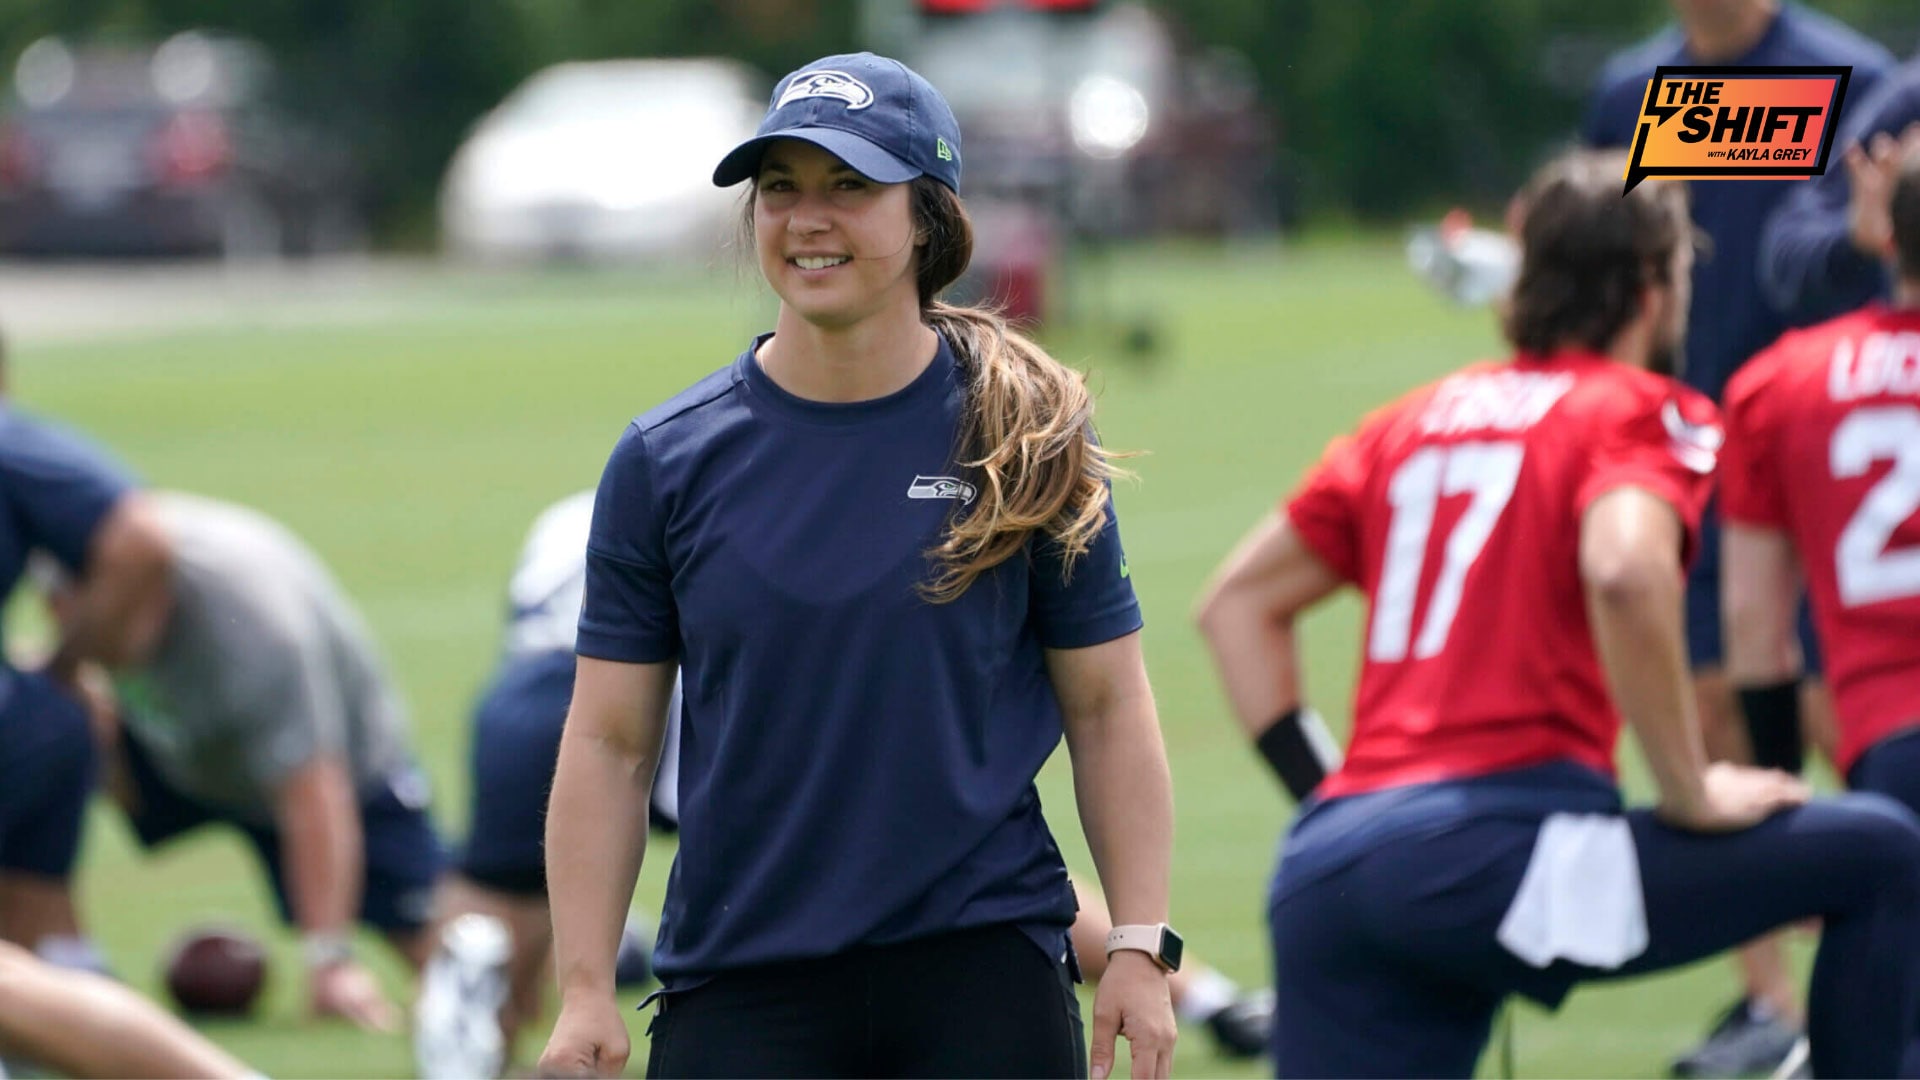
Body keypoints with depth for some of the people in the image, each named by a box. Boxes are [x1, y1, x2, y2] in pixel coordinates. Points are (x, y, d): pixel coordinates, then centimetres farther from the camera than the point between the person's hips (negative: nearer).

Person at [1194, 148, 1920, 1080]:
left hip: (1323, 865, 7)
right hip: (1492, 851, -7)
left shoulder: (1418, 418, 24)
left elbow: (1237, 601, 26)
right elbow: (1624, 574, -19)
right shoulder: (1640, 411, 3)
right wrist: (1692, 795, -9)